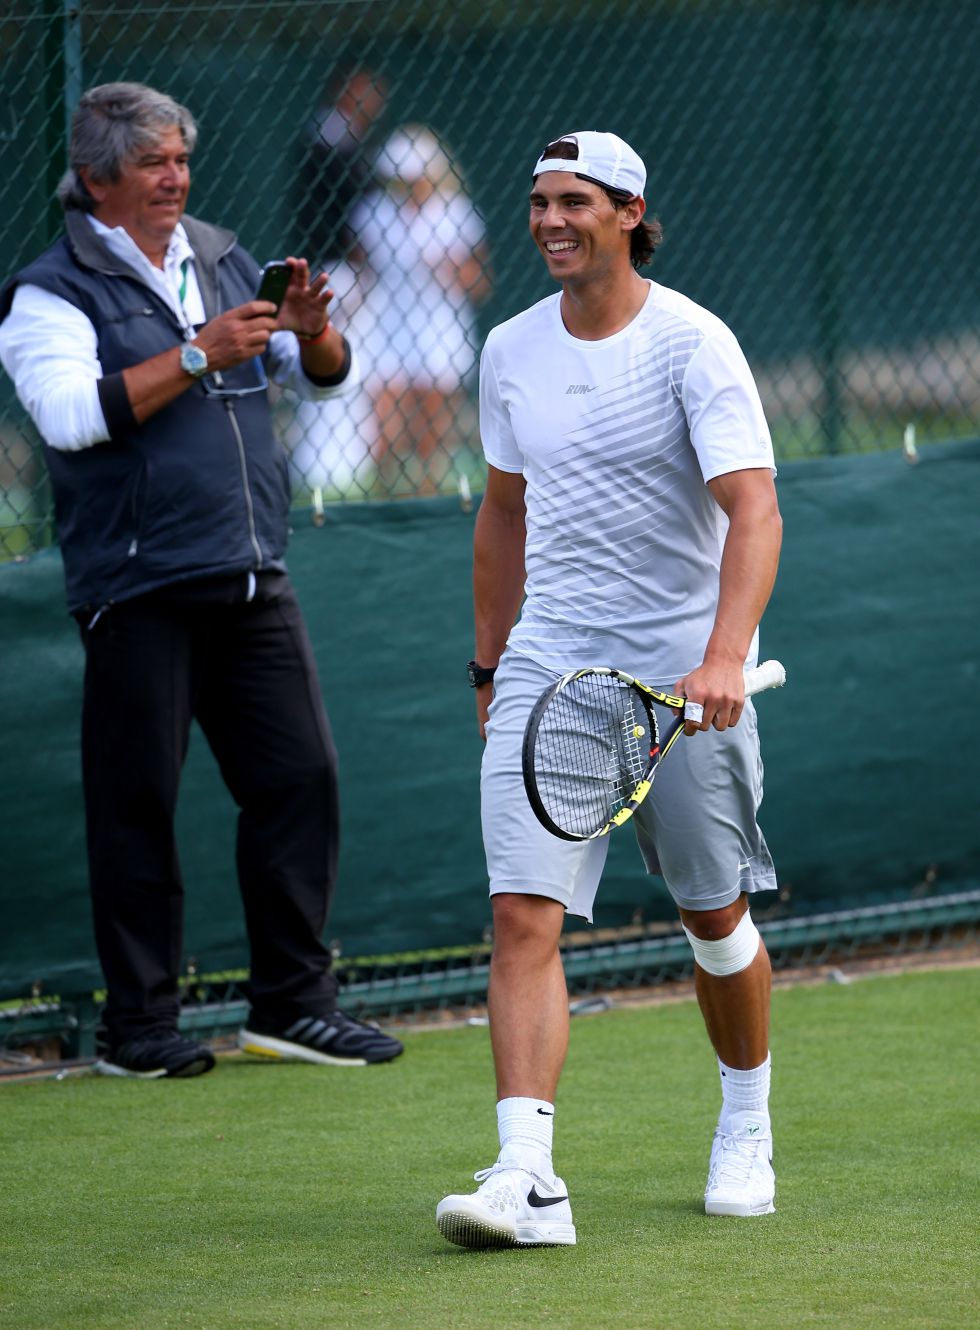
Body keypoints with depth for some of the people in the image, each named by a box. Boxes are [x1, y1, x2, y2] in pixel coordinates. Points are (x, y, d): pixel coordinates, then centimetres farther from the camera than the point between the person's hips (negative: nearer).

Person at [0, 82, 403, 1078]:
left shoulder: (224, 266, 15)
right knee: (136, 803, -2)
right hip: (138, 585, -6)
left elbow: (326, 379, 15)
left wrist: (308, 332, -7)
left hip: (251, 579, 6)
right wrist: (196, 356, -21)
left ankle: (293, 1004, 11)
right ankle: (139, 1025, 4)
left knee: (299, 777, 3)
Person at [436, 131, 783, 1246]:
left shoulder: (693, 345, -10)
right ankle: (526, 1176, -21)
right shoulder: (511, 351, 7)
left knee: (715, 916, 9)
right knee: (523, 914, -13)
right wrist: (488, 662, 21)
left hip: (681, 665, -3)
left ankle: (747, 1127, 34)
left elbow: (753, 509, -20)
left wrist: (725, 656, -33)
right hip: (546, 668, 3)